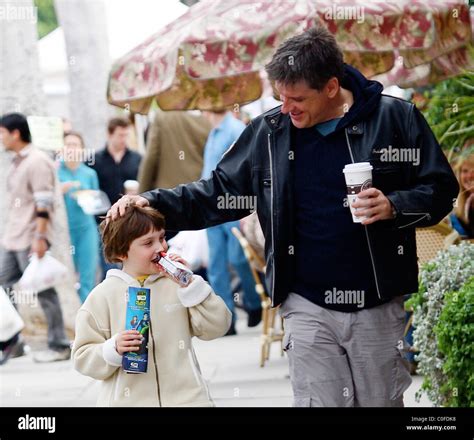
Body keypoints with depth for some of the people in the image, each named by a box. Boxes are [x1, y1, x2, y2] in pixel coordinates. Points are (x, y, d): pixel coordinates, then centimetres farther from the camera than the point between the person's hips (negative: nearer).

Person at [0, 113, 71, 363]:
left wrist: (39, 237, -23)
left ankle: (59, 346, 4)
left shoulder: (37, 162, -13)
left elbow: (44, 204, -18)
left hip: (30, 241, -9)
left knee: (44, 293, -3)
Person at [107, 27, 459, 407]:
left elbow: (441, 189, 0)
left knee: (382, 402, 8)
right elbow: (219, 192, 10)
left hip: (377, 305, -1)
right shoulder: (269, 132, 3)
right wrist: (154, 202, -3)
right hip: (308, 307, 1)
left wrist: (394, 207, -19)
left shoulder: (395, 118, -5)